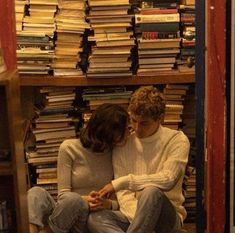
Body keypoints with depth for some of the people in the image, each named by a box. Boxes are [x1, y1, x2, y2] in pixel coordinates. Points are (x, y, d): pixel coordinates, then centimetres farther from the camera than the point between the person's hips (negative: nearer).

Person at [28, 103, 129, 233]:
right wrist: (84, 200, -23)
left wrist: (108, 204, -17)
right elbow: (63, 194, -3)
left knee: (73, 200, -34)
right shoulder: (69, 148, 3)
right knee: (36, 192, -29)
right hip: (64, 215, 0)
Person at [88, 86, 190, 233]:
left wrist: (121, 182, -18)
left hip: (168, 217, -3)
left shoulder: (177, 140, -3)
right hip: (132, 216, 3)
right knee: (94, 218, -25)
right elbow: (123, 193, 0)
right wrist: (139, 219, -19)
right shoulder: (123, 145, 6)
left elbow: (168, 180, -19)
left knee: (152, 192, -35)